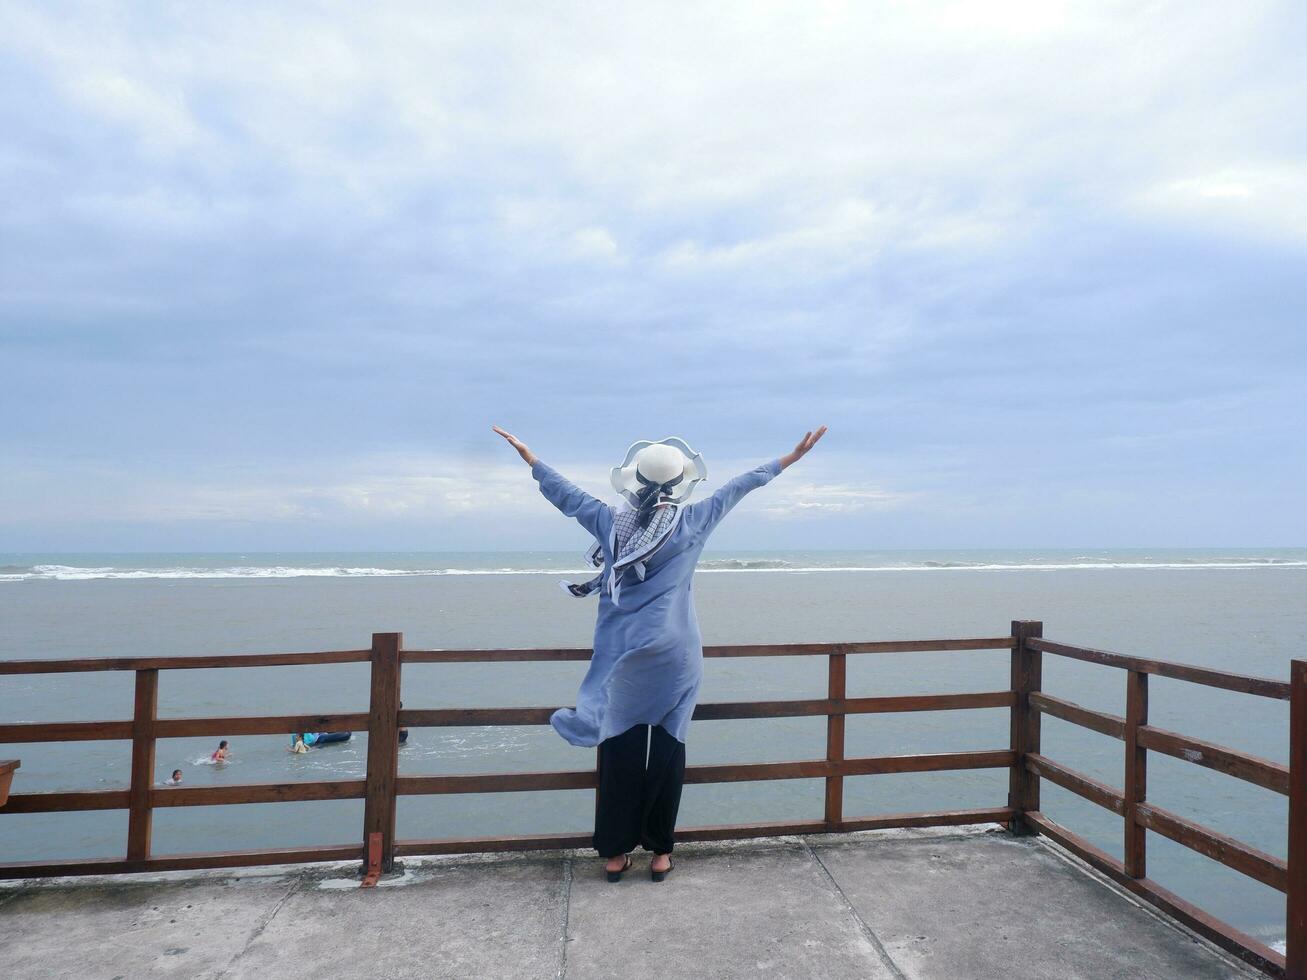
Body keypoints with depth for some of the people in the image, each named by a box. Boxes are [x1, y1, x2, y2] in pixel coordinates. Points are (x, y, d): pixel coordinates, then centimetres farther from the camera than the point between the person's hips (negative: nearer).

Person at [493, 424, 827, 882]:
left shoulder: (611, 521, -1)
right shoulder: (692, 521, -5)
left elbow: (566, 494, 11)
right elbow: (738, 487, 5)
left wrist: (529, 457, 26)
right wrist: (788, 459, 15)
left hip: (622, 658, 2)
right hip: (672, 659, -1)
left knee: (619, 753, 9)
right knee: (666, 752, 8)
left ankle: (614, 852, 17)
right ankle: (660, 852, 17)